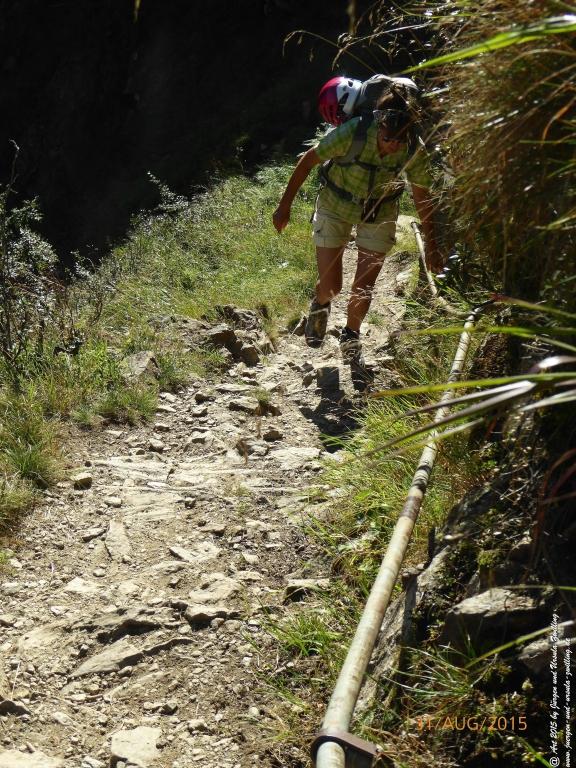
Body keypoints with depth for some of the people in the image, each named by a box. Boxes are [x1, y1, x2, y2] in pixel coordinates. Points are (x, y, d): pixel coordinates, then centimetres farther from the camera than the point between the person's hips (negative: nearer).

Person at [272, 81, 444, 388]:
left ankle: (350, 339, 28)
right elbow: (307, 161, -17)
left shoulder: (415, 151, -24)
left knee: (364, 287, 0)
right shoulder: (352, 133, -32)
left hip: (379, 213, 2)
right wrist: (285, 205, -10)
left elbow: (422, 197, -8)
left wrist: (431, 245, -1)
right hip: (336, 206, -1)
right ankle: (319, 305, 38)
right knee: (330, 286, -1)